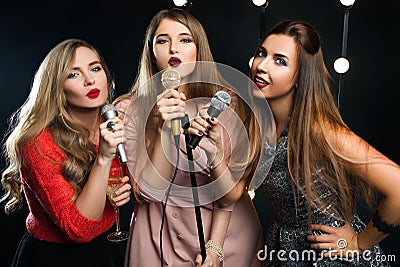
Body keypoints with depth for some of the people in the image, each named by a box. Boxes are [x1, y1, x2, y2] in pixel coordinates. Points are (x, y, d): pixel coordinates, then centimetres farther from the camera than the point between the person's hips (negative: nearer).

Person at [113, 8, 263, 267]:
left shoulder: (224, 101, -10)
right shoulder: (129, 110, -11)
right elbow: (147, 191, -16)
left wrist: (215, 246, -14)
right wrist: (164, 128, -27)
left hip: (224, 226, 1)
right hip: (159, 234, 0)